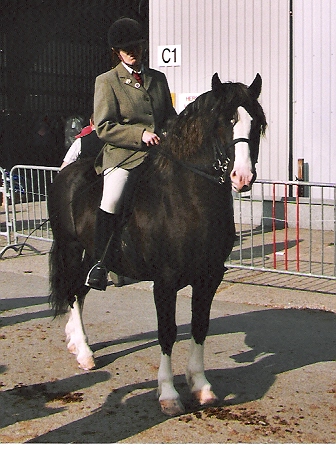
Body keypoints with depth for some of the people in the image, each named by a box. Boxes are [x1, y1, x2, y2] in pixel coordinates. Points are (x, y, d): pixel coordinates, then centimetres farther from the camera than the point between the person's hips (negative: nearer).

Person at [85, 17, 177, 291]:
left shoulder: (158, 78, 19)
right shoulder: (107, 82, 6)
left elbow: (170, 116, 25)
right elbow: (104, 128, -3)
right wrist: (140, 134, -15)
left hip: (160, 152, 6)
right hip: (122, 155, -6)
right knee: (112, 199, -28)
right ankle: (100, 263, -17)